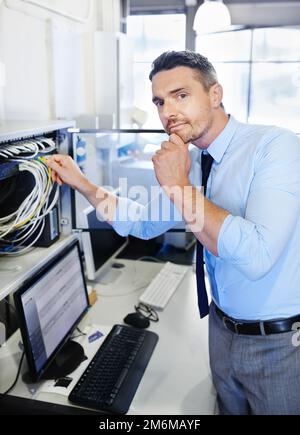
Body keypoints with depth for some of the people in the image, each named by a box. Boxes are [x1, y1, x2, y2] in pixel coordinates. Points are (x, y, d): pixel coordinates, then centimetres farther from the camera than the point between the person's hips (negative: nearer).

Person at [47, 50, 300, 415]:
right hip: (224, 328, 6)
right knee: (230, 408, 25)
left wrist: (180, 186, -27)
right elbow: (145, 223, 12)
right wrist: (81, 184, 3)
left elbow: (256, 256, -35)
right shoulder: (193, 163, 1)